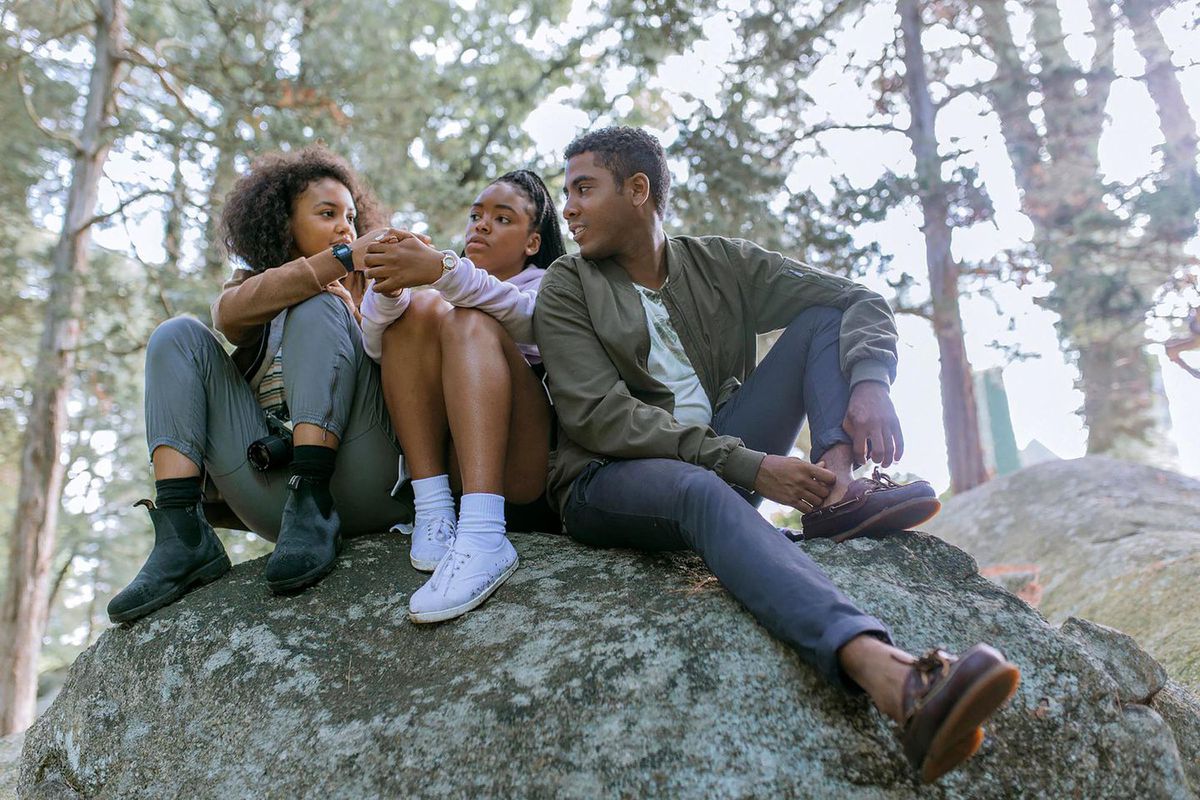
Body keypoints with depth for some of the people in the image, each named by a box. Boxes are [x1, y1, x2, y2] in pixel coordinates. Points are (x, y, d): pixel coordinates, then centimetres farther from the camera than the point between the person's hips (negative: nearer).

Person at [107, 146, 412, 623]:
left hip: (359, 484, -2)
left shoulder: (367, 287, 20)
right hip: (272, 489, 2)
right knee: (178, 336, -4)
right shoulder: (250, 285, 21)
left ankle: (313, 511, -31)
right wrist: (344, 258, -17)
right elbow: (230, 312, -6)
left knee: (318, 309, -16)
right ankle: (181, 535, -20)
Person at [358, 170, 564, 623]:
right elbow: (376, 347, 6)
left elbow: (522, 313, -13)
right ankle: (434, 512, -24)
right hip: (450, 455, 4)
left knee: (470, 322, -24)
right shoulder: (454, 292, 26)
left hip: (522, 465, -3)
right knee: (418, 308, -11)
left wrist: (442, 269, -30)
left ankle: (483, 536, -44)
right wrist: (388, 288, -17)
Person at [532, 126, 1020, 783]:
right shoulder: (567, 289, 1)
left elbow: (861, 302, 6)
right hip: (611, 480, -4)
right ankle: (883, 670, -64)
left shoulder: (720, 265, 10)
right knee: (701, 490, -40)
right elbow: (597, 417, -13)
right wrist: (750, 467, -22)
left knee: (824, 317, 0)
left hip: (724, 458, 5)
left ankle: (835, 489, -27)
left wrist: (869, 383, -19)